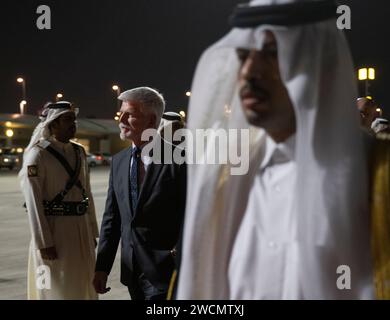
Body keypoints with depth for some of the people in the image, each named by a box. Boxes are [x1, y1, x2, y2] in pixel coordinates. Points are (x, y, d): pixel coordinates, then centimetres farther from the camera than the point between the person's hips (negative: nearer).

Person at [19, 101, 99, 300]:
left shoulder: (79, 152, 10)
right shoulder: (38, 154, -10)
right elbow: (33, 202, -14)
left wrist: (92, 231, 12)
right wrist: (44, 243, -17)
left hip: (81, 228, 6)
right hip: (54, 229, -6)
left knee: (83, 286, 14)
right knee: (57, 289, 4)